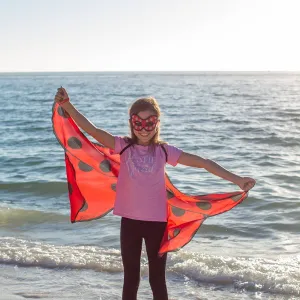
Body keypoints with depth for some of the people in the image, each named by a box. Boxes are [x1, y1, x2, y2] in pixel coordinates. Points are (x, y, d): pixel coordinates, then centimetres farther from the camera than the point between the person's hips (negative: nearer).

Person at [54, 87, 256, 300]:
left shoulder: (163, 151, -2)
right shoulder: (124, 146, -1)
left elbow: (202, 162, -4)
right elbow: (92, 129, -11)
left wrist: (236, 179, -10)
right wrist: (67, 105, -24)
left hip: (157, 221, 0)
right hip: (130, 220, 1)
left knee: (157, 279, 10)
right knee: (131, 279, 12)